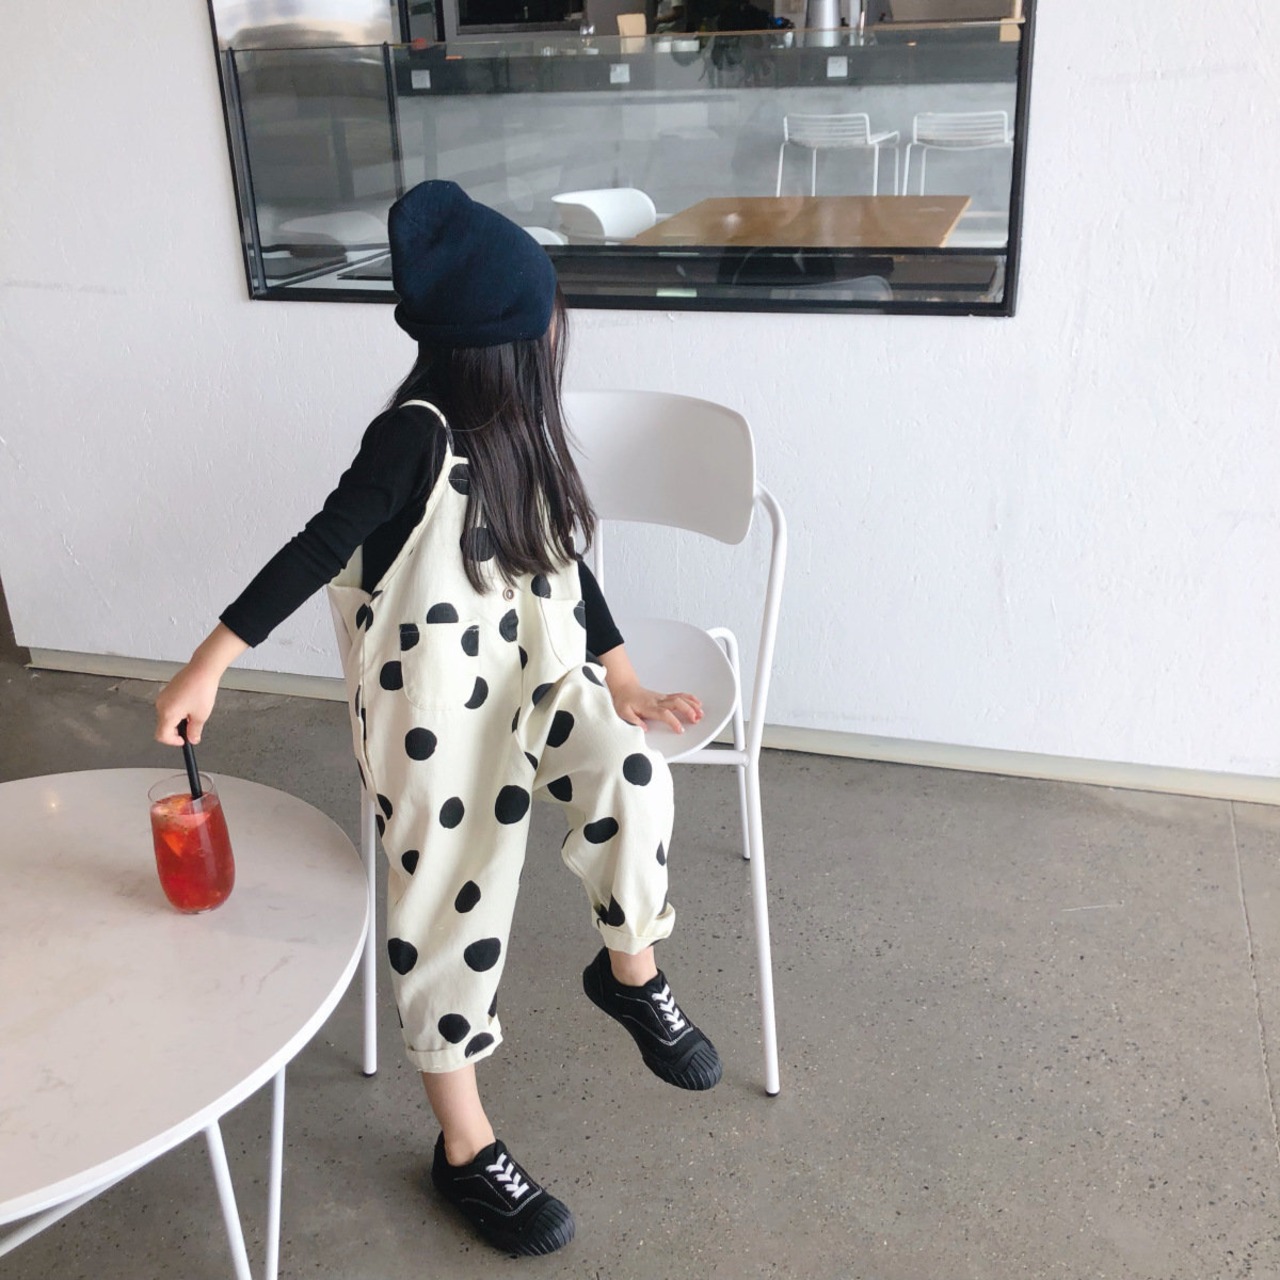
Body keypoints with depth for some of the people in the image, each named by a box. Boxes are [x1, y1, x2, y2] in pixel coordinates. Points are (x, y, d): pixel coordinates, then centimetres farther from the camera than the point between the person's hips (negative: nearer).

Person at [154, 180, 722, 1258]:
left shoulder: (519, 430, 3)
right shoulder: (416, 437, -20)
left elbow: (566, 564, 8)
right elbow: (318, 549, -17)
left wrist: (623, 682, 4)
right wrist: (209, 665, -17)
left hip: (535, 667, 6)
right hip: (436, 704, -6)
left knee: (630, 776, -20)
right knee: (455, 902, 1)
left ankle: (631, 973, 10)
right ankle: (467, 1150, 19)